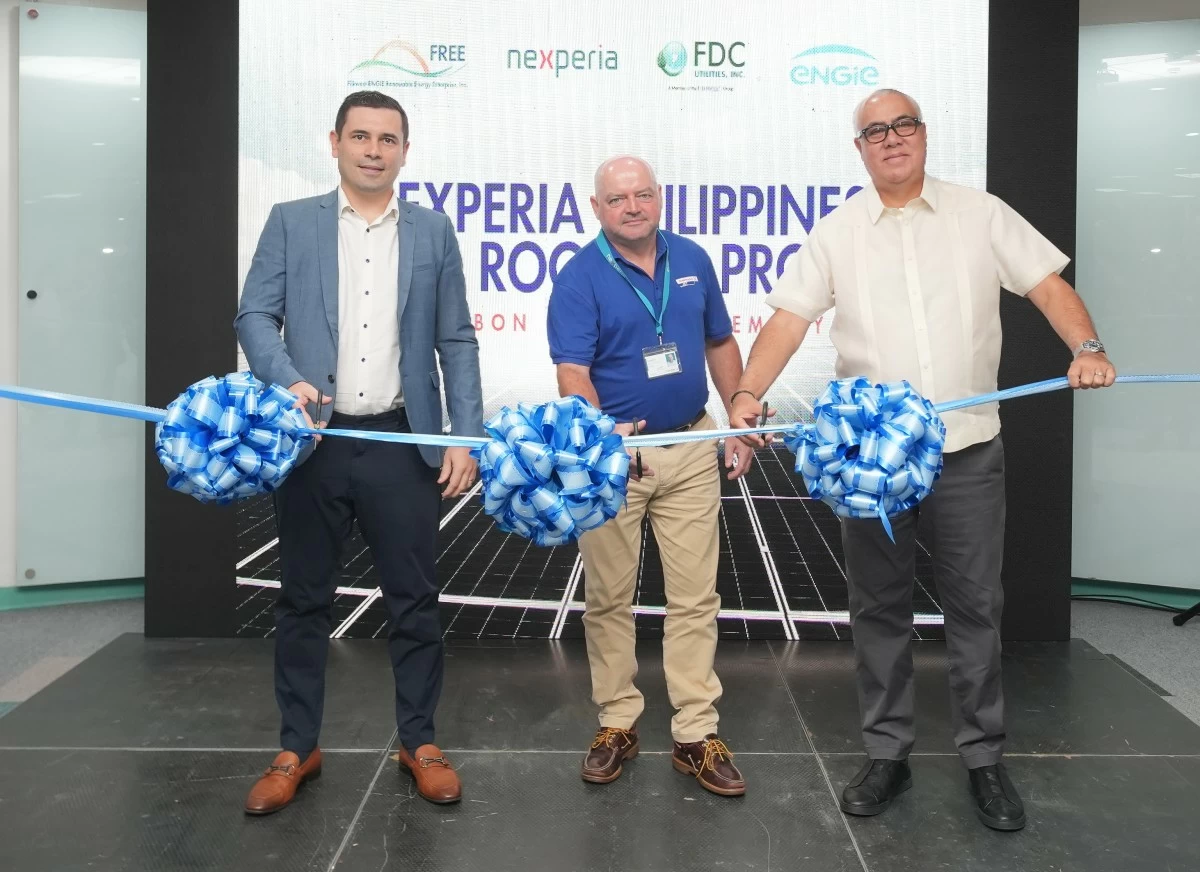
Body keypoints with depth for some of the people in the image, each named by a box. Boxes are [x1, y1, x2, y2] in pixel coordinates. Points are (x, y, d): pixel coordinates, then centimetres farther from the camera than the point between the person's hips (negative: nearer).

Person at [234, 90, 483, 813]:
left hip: (401, 443, 0)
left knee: (415, 598, 6)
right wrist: (287, 381, -20)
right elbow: (256, 314, 0)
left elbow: (456, 342, 6)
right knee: (304, 599, 9)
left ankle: (420, 741, 21)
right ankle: (298, 749, 23)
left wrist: (467, 437, -2)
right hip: (314, 440, 0)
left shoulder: (433, 231, 9)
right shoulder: (292, 222, 7)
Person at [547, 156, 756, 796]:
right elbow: (572, 372, -19)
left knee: (695, 597, 4)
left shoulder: (692, 261, 5)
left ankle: (696, 734, 14)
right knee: (608, 596, 8)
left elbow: (720, 345, 14)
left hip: (690, 449, 3)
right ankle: (617, 722, 23)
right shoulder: (580, 278, -9)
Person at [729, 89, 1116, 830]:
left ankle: (985, 757, 23)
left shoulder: (981, 214, 5)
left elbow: (1048, 284, 0)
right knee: (879, 607, 9)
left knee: (975, 605, 7)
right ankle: (887, 754, 23)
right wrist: (749, 392, -19)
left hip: (969, 450, 0)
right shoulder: (836, 233, 5)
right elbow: (790, 319, -3)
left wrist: (1087, 347, -19)